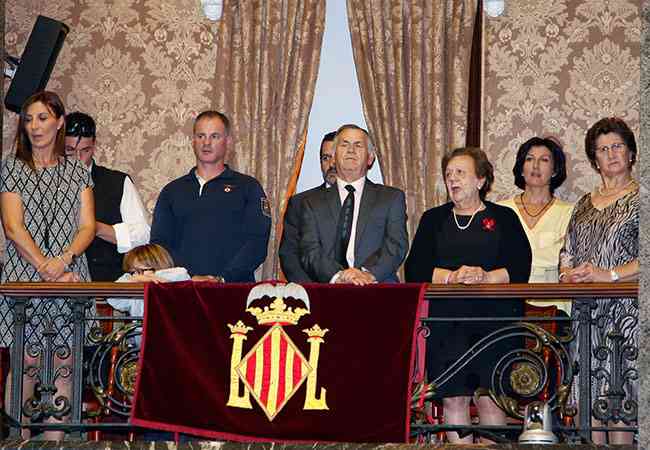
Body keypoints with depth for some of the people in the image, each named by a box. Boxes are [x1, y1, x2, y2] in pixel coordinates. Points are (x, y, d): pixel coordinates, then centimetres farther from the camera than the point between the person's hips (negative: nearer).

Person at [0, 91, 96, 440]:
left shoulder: (77, 172, 13)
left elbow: (87, 227, 4)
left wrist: (63, 260, -14)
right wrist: (47, 270, -12)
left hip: (69, 278, 2)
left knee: (63, 365, -1)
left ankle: (55, 441, 1)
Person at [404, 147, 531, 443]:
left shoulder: (503, 218, 11)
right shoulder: (433, 219, 16)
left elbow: (520, 269, 0)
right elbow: (414, 270, 4)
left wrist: (486, 277, -16)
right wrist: (452, 277, -12)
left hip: (494, 319, -2)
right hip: (445, 320, 2)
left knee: (491, 398, -5)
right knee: (453, 398, -2)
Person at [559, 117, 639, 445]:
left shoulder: (642, 199, 2)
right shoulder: (584, 205, 20)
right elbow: (567, 255, 20)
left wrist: (609, 275, -16)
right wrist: (567, 274, -2)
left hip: (625, 308, -5)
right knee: (588, 398, 1)